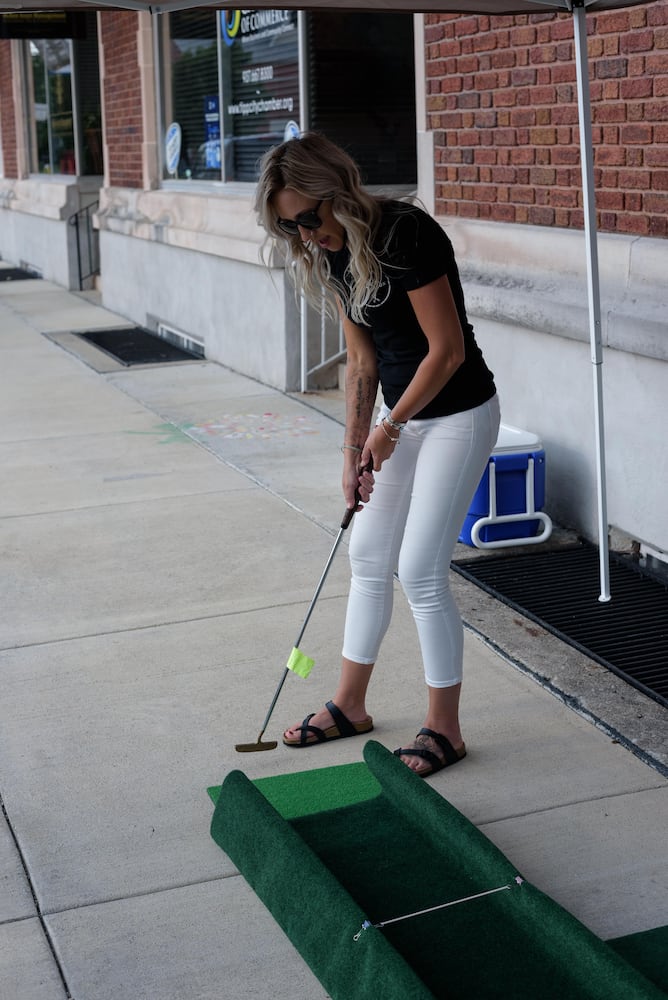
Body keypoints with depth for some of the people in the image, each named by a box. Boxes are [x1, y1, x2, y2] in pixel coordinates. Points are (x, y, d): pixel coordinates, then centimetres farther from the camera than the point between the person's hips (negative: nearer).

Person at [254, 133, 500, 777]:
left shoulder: (404, 234, -24)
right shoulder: (331, 253, 1)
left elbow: (447, 349, -21)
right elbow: (362, 362, 7)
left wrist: (390, 428, -12)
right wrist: (354, 451, 4)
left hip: (458, 415, -8)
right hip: (403, 414, 8)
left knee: (420, 572, -6)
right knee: (368, 555, 13)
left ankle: (444, 729, 11)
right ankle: (349, 705, 29)